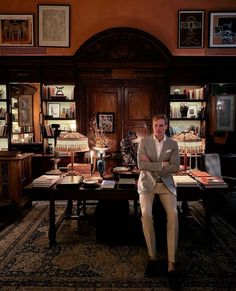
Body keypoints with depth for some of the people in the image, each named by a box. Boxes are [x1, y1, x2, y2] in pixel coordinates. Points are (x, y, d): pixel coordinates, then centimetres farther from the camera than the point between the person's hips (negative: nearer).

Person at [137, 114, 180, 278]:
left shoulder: (173, 144, 4)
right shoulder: (144, 142, 1)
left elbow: (175, 167, -7)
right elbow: (141, 165, -10)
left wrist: (151, 165, -12)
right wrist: (162, 164, -13)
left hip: (166, 184, 1)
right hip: (147, 184, -1)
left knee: (173, 215, -22)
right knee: (146, 215, -24)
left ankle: (172, 262, -11)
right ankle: (152, 257, -5)